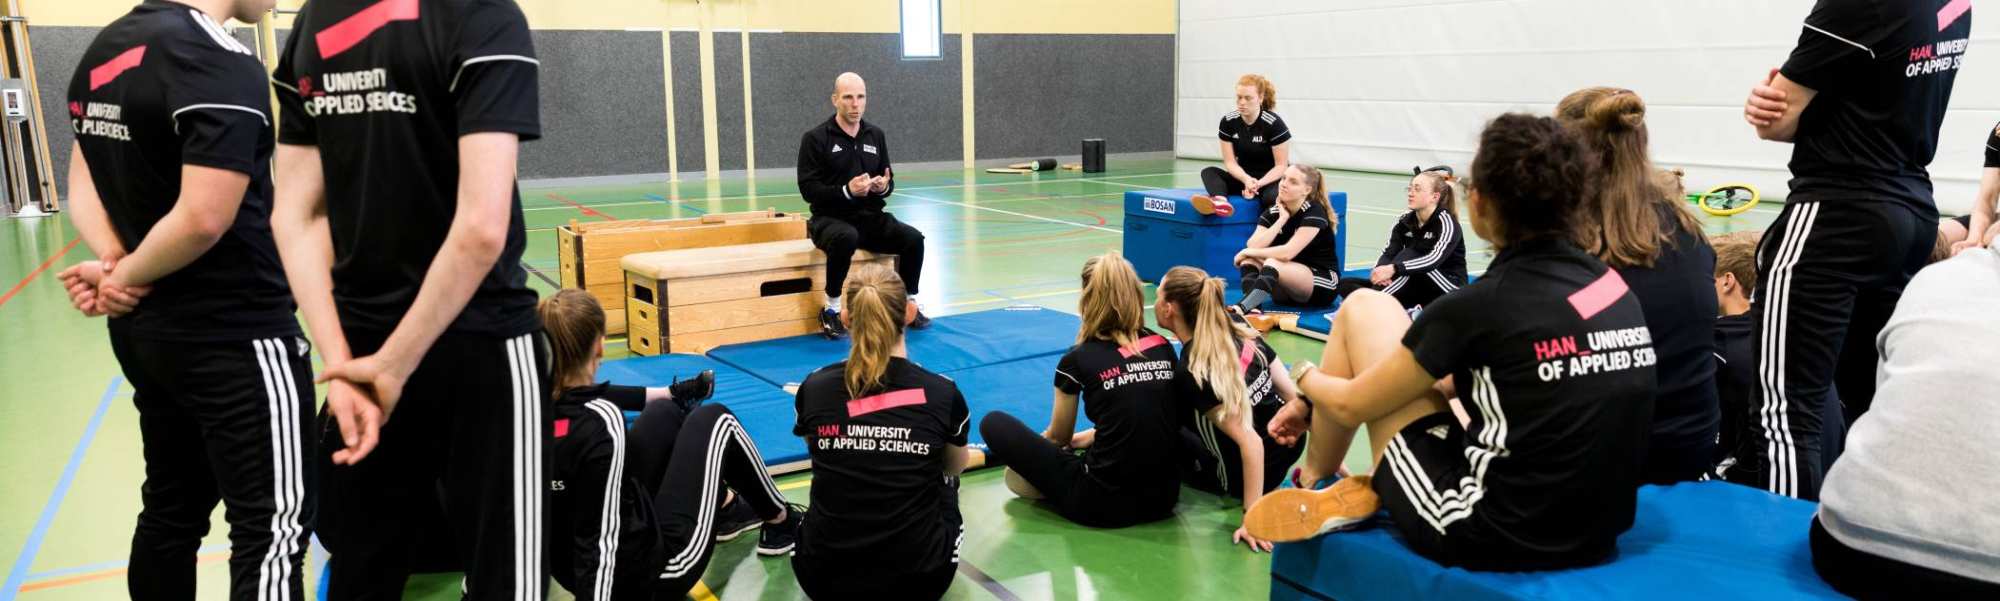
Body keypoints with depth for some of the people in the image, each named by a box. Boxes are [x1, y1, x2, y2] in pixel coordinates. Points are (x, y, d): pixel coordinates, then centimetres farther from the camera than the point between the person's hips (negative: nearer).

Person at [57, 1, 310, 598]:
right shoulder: (222, 62, -20)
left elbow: (84, 182, 12)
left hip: (144, 329, 9)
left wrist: (112, 261, -2)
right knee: (272, 528, -1)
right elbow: (204, 218, -25)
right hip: (235, 337, -9)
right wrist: (127, 275, -9)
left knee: (171, 509, 19)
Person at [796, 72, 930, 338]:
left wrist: (884, 186, -10)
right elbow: (808, 189, -10)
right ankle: (831, 309, -21)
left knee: (913, 238, -19)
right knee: (846, 238, -38)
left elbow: (889, 181, 16)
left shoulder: (875, 135, 10)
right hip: (830, 219, -5)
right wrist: (846, 191, -23)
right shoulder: (816, 138, -6)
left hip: (870, 217, 5)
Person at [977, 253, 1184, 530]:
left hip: (1104, 504, -5)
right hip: (1164, 497, 5)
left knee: (994, 424, 5)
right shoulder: (1164, 347, 6)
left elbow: (1058, 438, 11)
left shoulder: (1078, 359, -5)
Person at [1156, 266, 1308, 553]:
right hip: (1288, 447, 7)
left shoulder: (1191, 374, -27)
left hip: (1243, 476, -7)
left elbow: (1249, 441, -30)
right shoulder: (1237, 327, -6)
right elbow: (1292, 394, -3)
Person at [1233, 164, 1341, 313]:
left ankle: (1242, 307, -56)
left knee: (1272, 263, -31)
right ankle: (1253, 307, -44)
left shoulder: (1314, 212, -14)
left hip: (1323, 282, -6)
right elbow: (1252, 246, -16)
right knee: (1249, 259, -17)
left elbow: (1288, 253, -25)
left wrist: (1251, 252, -15)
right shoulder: (1272, 212, 2)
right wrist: (1282, 220, -17)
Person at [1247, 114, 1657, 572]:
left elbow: (1352, 405, -4)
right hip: (1595, 539, 7)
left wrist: (1305, 377, 21)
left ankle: (1313, 485, 24)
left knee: (1365, 308, 7)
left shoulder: (1480, 305, -17)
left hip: (1488, 537, -7)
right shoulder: (1616, 288, 1)